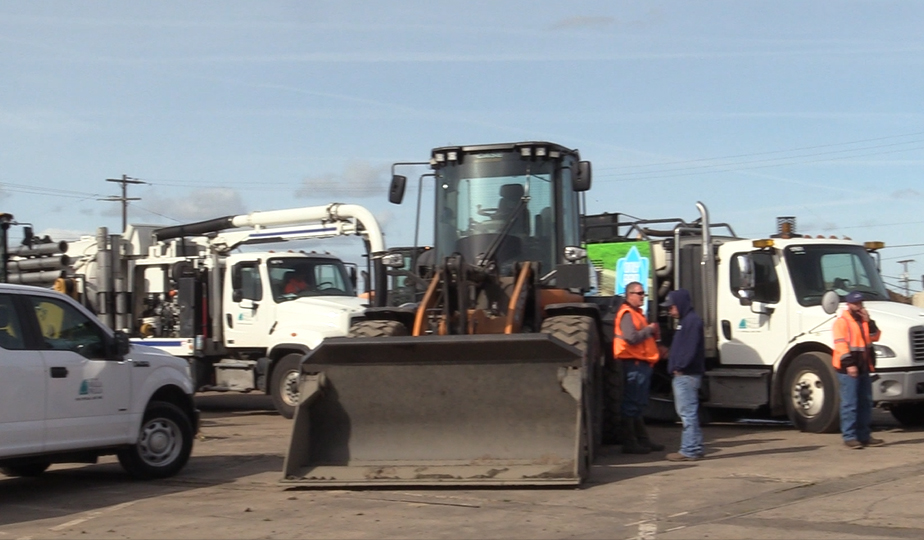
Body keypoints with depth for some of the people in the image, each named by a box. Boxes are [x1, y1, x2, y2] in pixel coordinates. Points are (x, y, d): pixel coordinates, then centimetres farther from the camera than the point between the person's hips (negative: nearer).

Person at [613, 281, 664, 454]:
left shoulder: (637, 313, 21)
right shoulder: (626, 314, -12)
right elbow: (632, 338, -24)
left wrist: (653, 334, 11)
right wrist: (649, 329, -11)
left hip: (642, 363, 11)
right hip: (634, 363, -11)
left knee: (639, 405, 16)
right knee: (631, 404, -7)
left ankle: (642, 439, 22)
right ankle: (629, 442, -4)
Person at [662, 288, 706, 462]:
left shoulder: (692, 320, -13)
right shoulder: (685, 320, 20)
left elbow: (691, 348, -21)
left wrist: (680, 367, -19)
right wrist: (672, 357, 12)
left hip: (686, 375, -11)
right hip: (683, 375, 11)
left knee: (688, 412, -10)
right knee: (688, 412, 14)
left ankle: (689, 450, -9)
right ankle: (694, 448, 19)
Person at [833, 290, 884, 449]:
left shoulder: (864, 320, 17)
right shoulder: (842, 321, -9)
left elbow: (875, 337, 10)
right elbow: (840, 344, -17)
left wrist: (869, 321, -3)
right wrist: (849, 364, -24)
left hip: (864, 368, 8)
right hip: (848, 369, -8)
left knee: (865, 402, 11)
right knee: (850, 403, -9)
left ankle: (864, 435, 17)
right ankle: (849, 436, -6)